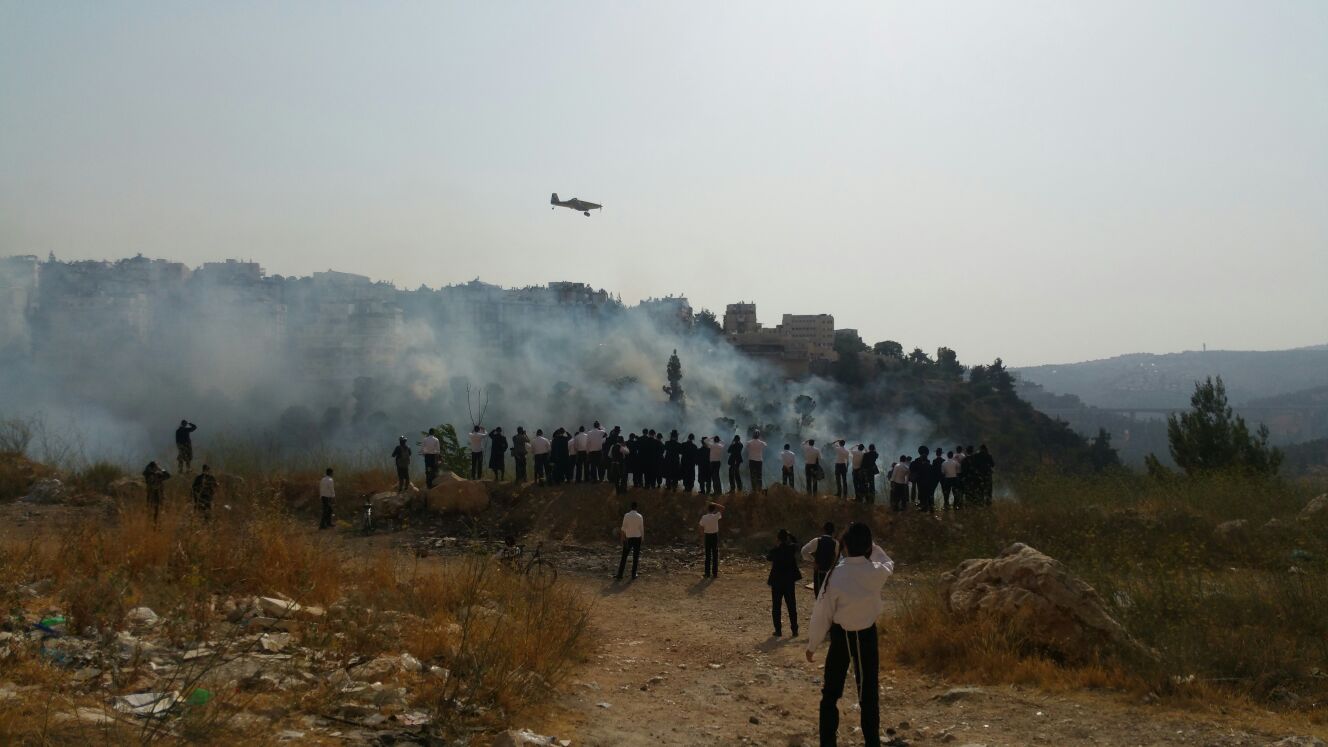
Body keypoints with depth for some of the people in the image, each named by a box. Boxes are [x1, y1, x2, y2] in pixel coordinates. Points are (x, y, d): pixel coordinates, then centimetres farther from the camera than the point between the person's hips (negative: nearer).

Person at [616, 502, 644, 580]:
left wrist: (623, 538, -1)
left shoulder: (626, 515, -8)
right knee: (635, 557, 9)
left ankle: (620, 575, -1)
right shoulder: (639, 516, -6)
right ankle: (633, 574, 10)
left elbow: (623, 528, -9)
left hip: (628, 538, 0)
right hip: (637, 538, 0)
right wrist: (642, 538, 10)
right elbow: (642, 529, -2)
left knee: (624, 557, 3)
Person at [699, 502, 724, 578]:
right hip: (715, 536, -2)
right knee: (715, 555, 4)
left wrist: (702, 541, 3)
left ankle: (707, 574, 7)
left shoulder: (704, 517, -7)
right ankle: (715, 573, 3)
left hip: (707, 536, 2)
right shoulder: (716, 516, -14)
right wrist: (715, 504, 0)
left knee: (708, 556, 7)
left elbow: (702, 530, -4)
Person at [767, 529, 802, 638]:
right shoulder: (792, 548, -7)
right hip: (790, 582, 2)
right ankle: (794, 630, 11)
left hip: (777, 582, -2)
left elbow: (768, 557, 8)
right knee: (792, 606, 10)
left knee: (776, 607, 8)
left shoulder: (775, 550, -12)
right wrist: (790, 536, 8)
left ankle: (778, 630, 7)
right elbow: (796, 543, 17)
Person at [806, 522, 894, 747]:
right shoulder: (877, 572, -15)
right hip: (866, 636, 1)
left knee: (830, 692, 15)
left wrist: (812, 645, 1)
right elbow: (888, 563, 14)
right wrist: (869, 546, 8)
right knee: (868, 693, 13)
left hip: (840, 636, -1)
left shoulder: (835, 575, -21)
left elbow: (822, 614, -11)